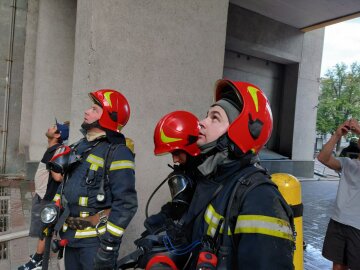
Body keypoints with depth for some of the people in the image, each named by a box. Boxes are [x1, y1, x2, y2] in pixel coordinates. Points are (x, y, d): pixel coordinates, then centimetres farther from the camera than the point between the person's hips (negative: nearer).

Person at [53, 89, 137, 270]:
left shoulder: (117, 153, -17)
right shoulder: (80, 147, 9)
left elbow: (125, 204, -21)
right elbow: (65, 185, 18)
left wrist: (109, 243, -20)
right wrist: (55, 224, 18)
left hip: (96, 239, -7)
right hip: (70, 236, 8)